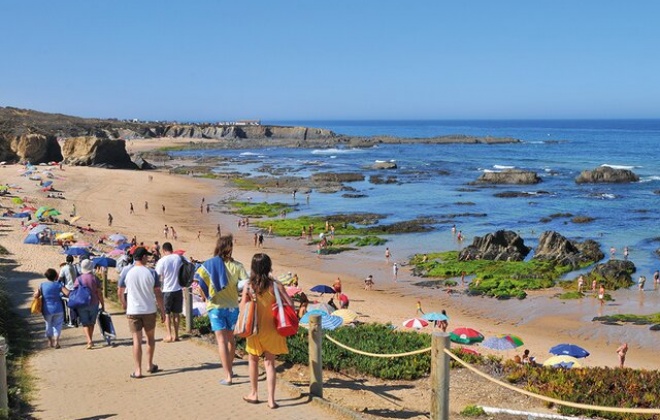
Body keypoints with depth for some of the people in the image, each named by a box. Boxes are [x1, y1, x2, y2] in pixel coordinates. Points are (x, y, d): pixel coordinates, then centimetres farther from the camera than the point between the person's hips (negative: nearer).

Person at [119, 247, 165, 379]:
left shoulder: (127, 273, -5)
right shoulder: (151, 273, -7)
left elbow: (120, 292, 2)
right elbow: (158, 294, -6)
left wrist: (124, 304, 20)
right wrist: (162, 310, 4)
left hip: (133, 311, 0)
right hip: (149, 310, 0)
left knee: (137, 340, 2)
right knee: (150, 337, 18)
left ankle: (138, 370, 1)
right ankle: (150, 365, 26)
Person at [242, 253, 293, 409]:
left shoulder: (248, 287, -10)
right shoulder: (275, 285, -11)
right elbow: (290, 304, -13)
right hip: (271, 329, 0)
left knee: (253, 360, 20)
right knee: (269, 363, 8)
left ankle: (254, 393, 31)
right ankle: (271, 399, 5)